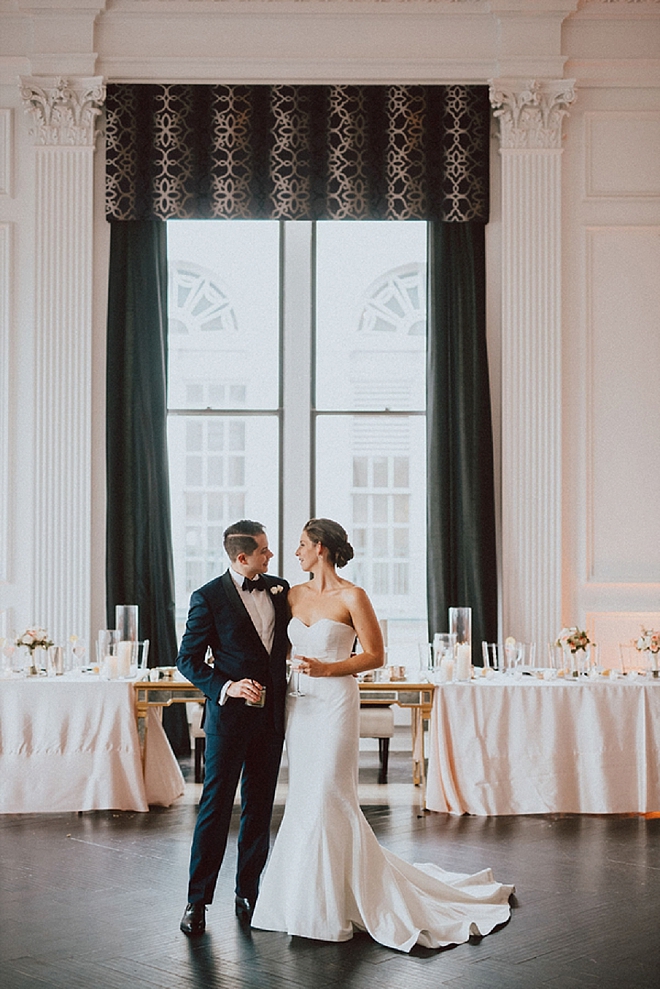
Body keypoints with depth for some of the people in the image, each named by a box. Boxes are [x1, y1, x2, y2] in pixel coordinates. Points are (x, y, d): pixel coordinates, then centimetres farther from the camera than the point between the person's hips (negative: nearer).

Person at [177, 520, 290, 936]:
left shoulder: (280, 588, 7)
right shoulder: (209, 597, -8)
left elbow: (293, 637, 22)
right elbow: (188, 659, -6)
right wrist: (226, 687, -19)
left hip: (271, 714, 5)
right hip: (230, 715, -5)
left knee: (260, 808, 10)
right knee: (216, 807, -1)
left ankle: (248, 894, 21)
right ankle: (198, 900, 8)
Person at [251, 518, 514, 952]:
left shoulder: (352, 597, -8)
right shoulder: (295, 594, 10)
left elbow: (375, 655, -7)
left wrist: (327, 668, -16)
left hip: (335, 704, -6)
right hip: (299, 704, 6)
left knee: (327, 799, -5)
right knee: (305, 798, 9)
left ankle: (329, 909, 6)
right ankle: (306, 901, 21)